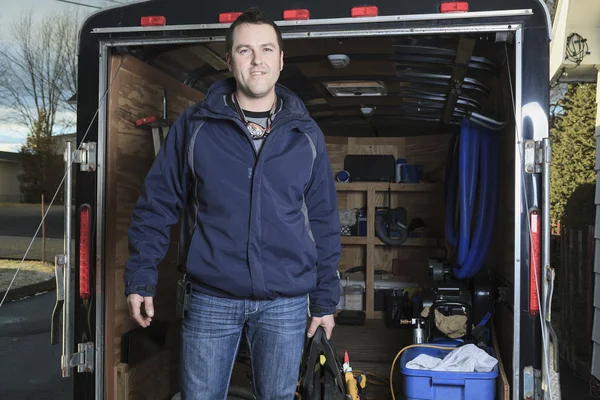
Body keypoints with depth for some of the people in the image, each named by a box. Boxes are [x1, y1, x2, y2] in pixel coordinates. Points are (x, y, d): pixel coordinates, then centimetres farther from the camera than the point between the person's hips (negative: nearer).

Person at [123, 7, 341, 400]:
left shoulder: (305, 134, 3)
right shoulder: (195, 125, -1)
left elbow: (324, 222, 6)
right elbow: (157, 204, 3)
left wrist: (325, 300, 5)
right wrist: (141, 276, -3)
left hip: (286, 302, 1)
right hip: (211, 298, -1)